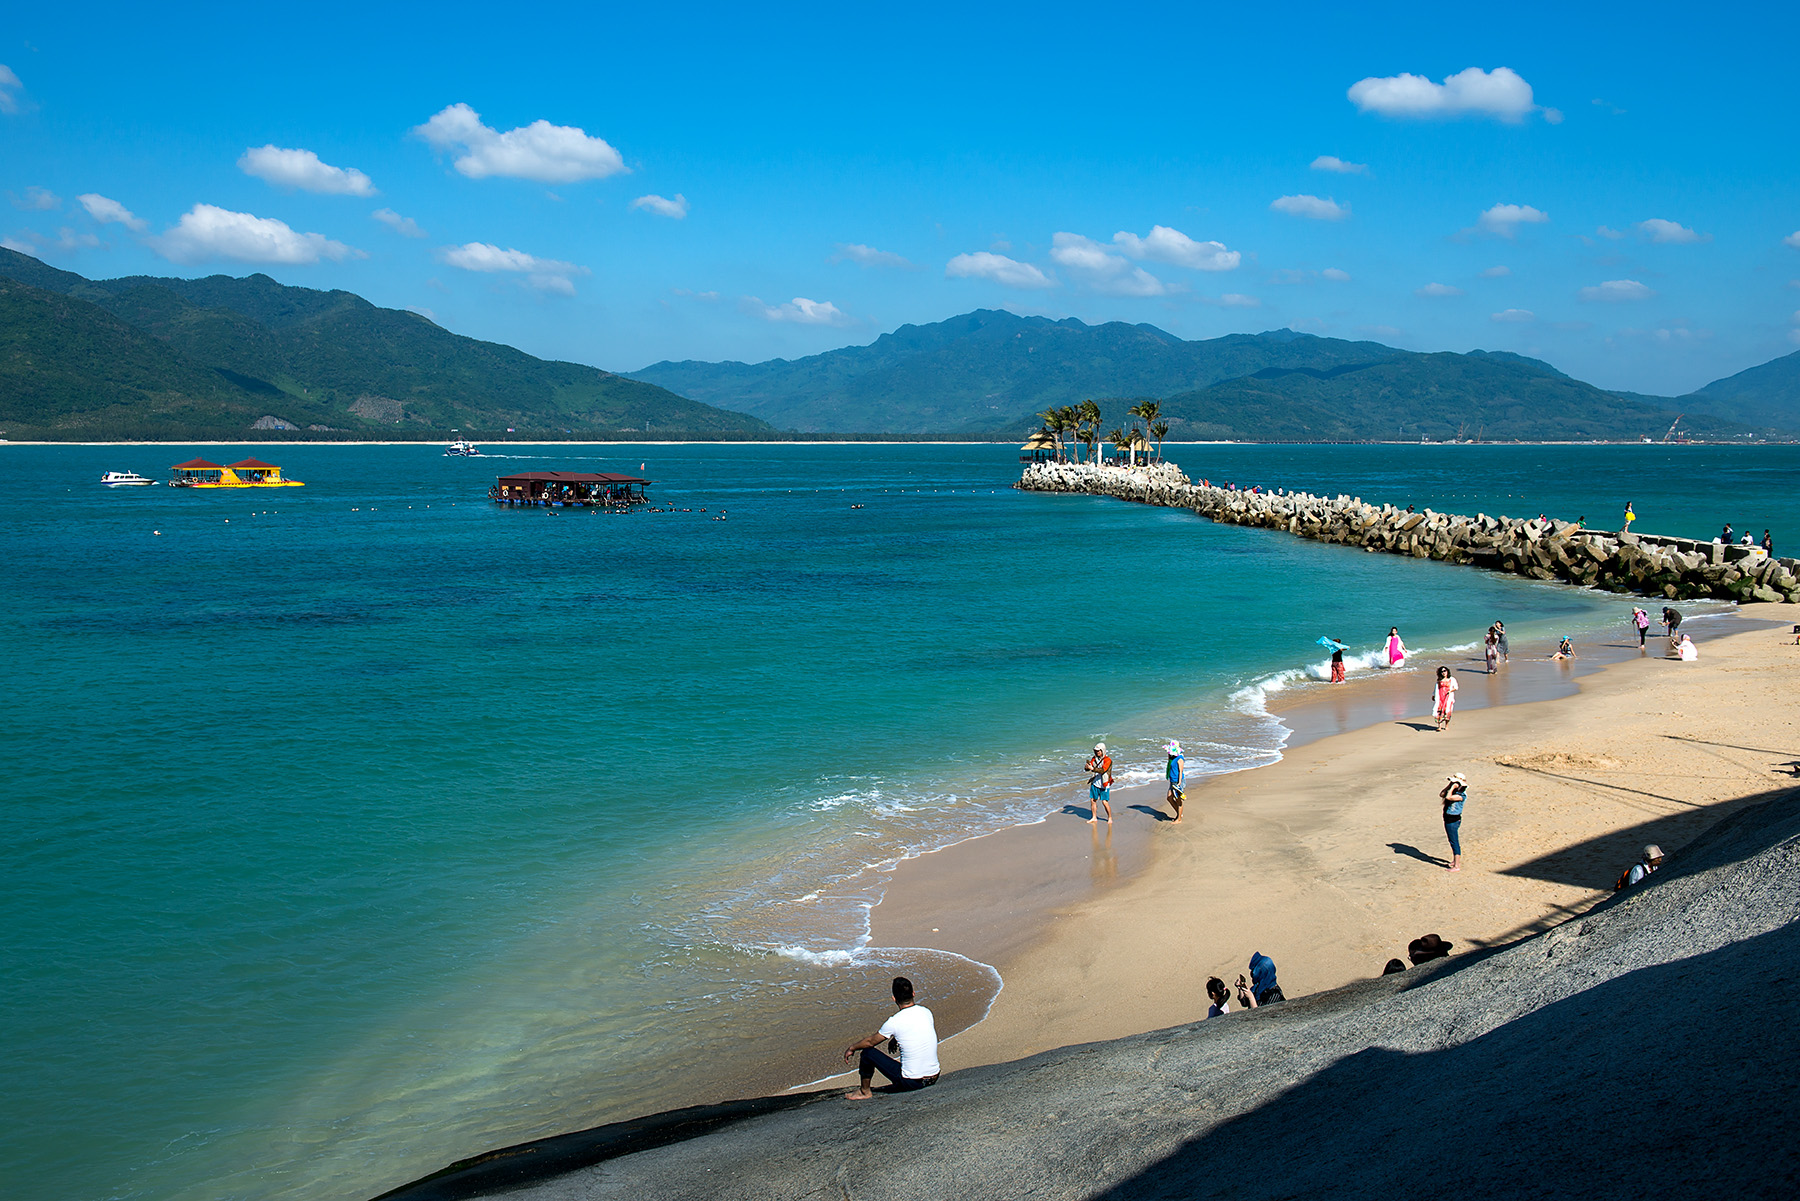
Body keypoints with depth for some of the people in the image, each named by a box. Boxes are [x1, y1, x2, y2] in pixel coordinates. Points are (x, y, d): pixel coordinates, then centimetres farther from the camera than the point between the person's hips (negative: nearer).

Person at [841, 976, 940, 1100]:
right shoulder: (926, 1012, 0)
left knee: (868, 1052, 7)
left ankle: (864, 1091, 26)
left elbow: (871, 1041, 3)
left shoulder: (894, 1022, -14)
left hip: (911, 1082, -5)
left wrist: (852, 1048, 21)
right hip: (934, 1078, 5)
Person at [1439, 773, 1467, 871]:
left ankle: (1457, 866, 0)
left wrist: (1453, 787, -20)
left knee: (1454, 842, -4)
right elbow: (1441, 794, 8)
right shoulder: (1454, 792, 7)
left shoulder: (1462, 795, -19)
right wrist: (1449, 786, 0)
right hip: (1448, 819, 9)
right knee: (1452, 841, 21)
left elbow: (1448, 797, -31)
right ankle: (1455, 861, 36)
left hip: (1453, 820, -9)